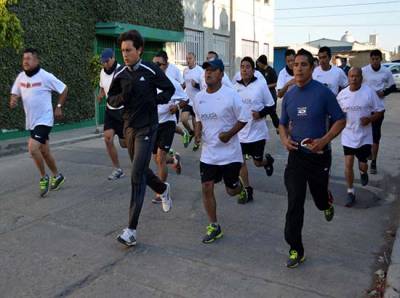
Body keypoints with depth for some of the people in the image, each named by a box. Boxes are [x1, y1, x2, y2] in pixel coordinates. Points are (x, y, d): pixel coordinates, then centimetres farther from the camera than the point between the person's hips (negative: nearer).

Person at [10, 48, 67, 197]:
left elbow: (64, 89, -4)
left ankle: (44, 178, 2)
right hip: (31, 121, 7)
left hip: (44, 120, -6)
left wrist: (59, 107, -3)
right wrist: (13, 100, -9)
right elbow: (15, 93, 13)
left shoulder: (46, 76, -13)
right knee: (44, 151, 16)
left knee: (33, 148, -20)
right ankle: (57, 176, 36)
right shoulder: (21, 77, 3)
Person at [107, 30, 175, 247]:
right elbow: (111, 99, 9)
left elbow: (170, 89, 2)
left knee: (137, 175, -11)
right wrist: (122, 97, -12)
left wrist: (155, 99, -14)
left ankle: (131, 229, -8)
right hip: (129, 127, 6)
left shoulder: (151, 71, -10)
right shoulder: (120, 74, 2)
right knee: (140, 171, 18)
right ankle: (163, 189, 50)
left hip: (147, 127, -6)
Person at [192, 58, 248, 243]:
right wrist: (197, 132, -2)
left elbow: (243, 120, -7)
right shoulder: (198, 98, 3)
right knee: (207, 189, -1)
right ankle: (214, 227, 13)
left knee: (231, 190, 8)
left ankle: (241, 188, 47)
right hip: (208, 154, 4)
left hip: (230, 153, -4)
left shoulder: (231, 95, -13)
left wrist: (229, 133, -21)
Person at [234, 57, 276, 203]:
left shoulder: (261, 85, -8)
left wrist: (260, 113, -20)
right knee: (241, 162, 2)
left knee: (258, 162, 9)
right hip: (240, 132, 3)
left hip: (257, 132, -3)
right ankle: (247, 190, 16)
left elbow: (271, 106, -4)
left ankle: (268, 160, 46)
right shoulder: (235, 87, 1)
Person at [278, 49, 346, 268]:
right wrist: (285, 139, -7)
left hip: (319, 155, -2)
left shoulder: (323, 92, -11)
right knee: (294, 205, -1)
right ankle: (295, 250, 10)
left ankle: (328, 201, 54)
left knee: (320, 198, 14)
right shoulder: (289, 96, 2)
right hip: (296, 154, 3)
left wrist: (324, 140, -22)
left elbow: (340, 120, -7)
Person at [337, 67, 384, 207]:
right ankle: (350, 192, 13)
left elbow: (380, 111, -3)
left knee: (363, 165, 9)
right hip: (348, 136, 1)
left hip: (364, 136, -1)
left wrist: (370, 119, -21)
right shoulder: (342, 94, -2)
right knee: (348, 164, -2)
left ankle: (363, 172, 47)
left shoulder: (369, 92, -9)